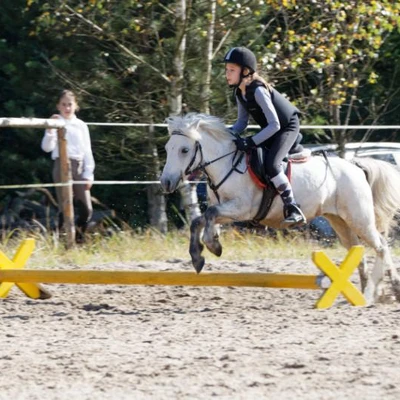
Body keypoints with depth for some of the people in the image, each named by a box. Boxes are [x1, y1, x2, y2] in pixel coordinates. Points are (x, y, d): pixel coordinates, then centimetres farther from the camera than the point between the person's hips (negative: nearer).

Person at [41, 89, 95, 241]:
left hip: (79, 167, 4)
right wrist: (50, 129, -21)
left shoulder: (81, 126, 14)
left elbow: (87, 151, 14)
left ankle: (78, 239, 11)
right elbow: (47, 147, -8)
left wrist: (89, 174, 7)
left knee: (86, 209, -3)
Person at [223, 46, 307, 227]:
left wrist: (251, 142, -35)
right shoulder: (239, 93, -2)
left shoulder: (258, 91, -28)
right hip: (272, 130, 10)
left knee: (271, 165, -30)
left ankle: (293, 210, -28)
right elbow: (242, 122, 7)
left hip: (288, 127, -10)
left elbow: (274, 125, -30)